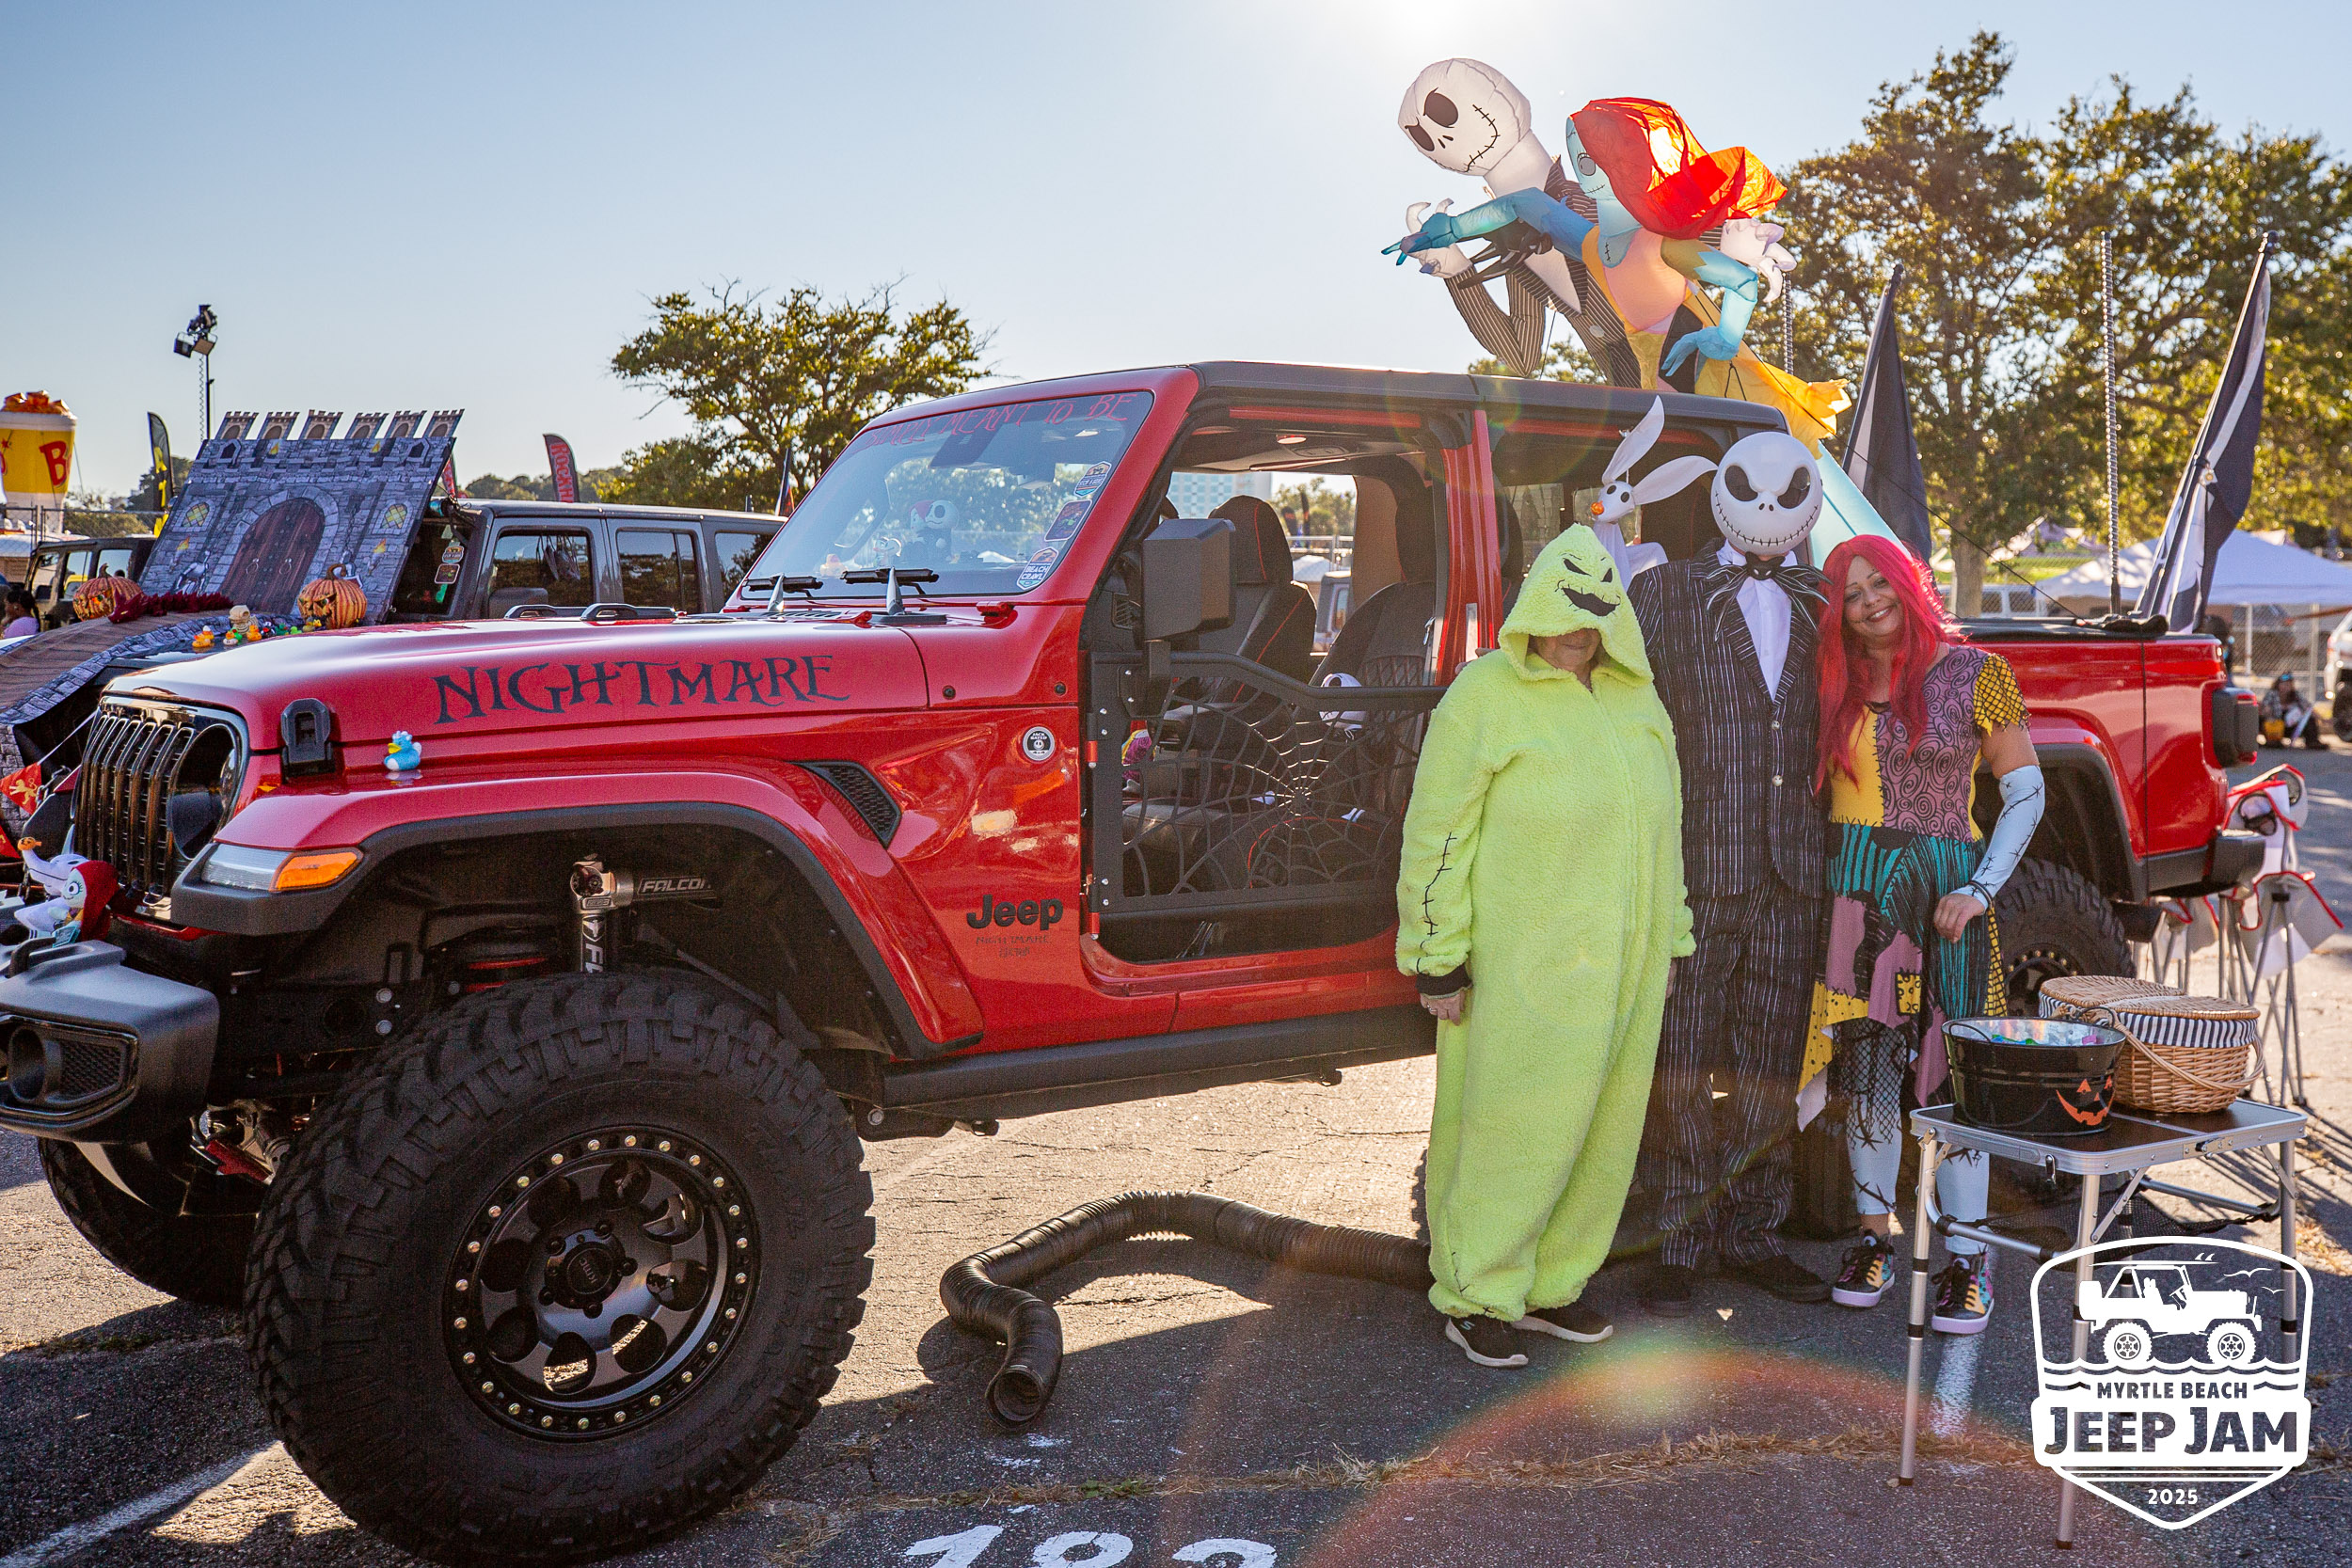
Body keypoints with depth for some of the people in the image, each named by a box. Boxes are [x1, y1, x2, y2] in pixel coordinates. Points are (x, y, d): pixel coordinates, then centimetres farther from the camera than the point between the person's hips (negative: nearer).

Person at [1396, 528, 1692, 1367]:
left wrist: (1663, 948, 15)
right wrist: (1437, 964, -14)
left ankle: (1547, 1283, 26)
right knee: (1510, 1123, -2)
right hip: (1524, 960, -6)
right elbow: (1438, 832, -13)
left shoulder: (1636, 706, 7)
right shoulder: (1485, 697, -13)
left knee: (1596, 1123, 11)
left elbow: (1656, 833, 15)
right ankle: (1474, 1296, 13)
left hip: (1614, 960, 7)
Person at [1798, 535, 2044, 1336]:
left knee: (1949, 1067, -5)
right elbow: (1807, 787, 15)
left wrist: (1980, 888, -8)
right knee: (1866, 1065, 5)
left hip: (1943, 886, -3)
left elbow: (2025, 791, 2)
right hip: (1854, 886, 3)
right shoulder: (1836, 683, 9)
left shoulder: (1975, 674, 0)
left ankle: (1968, 1259, 4)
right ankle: (1874, 1239, 18)